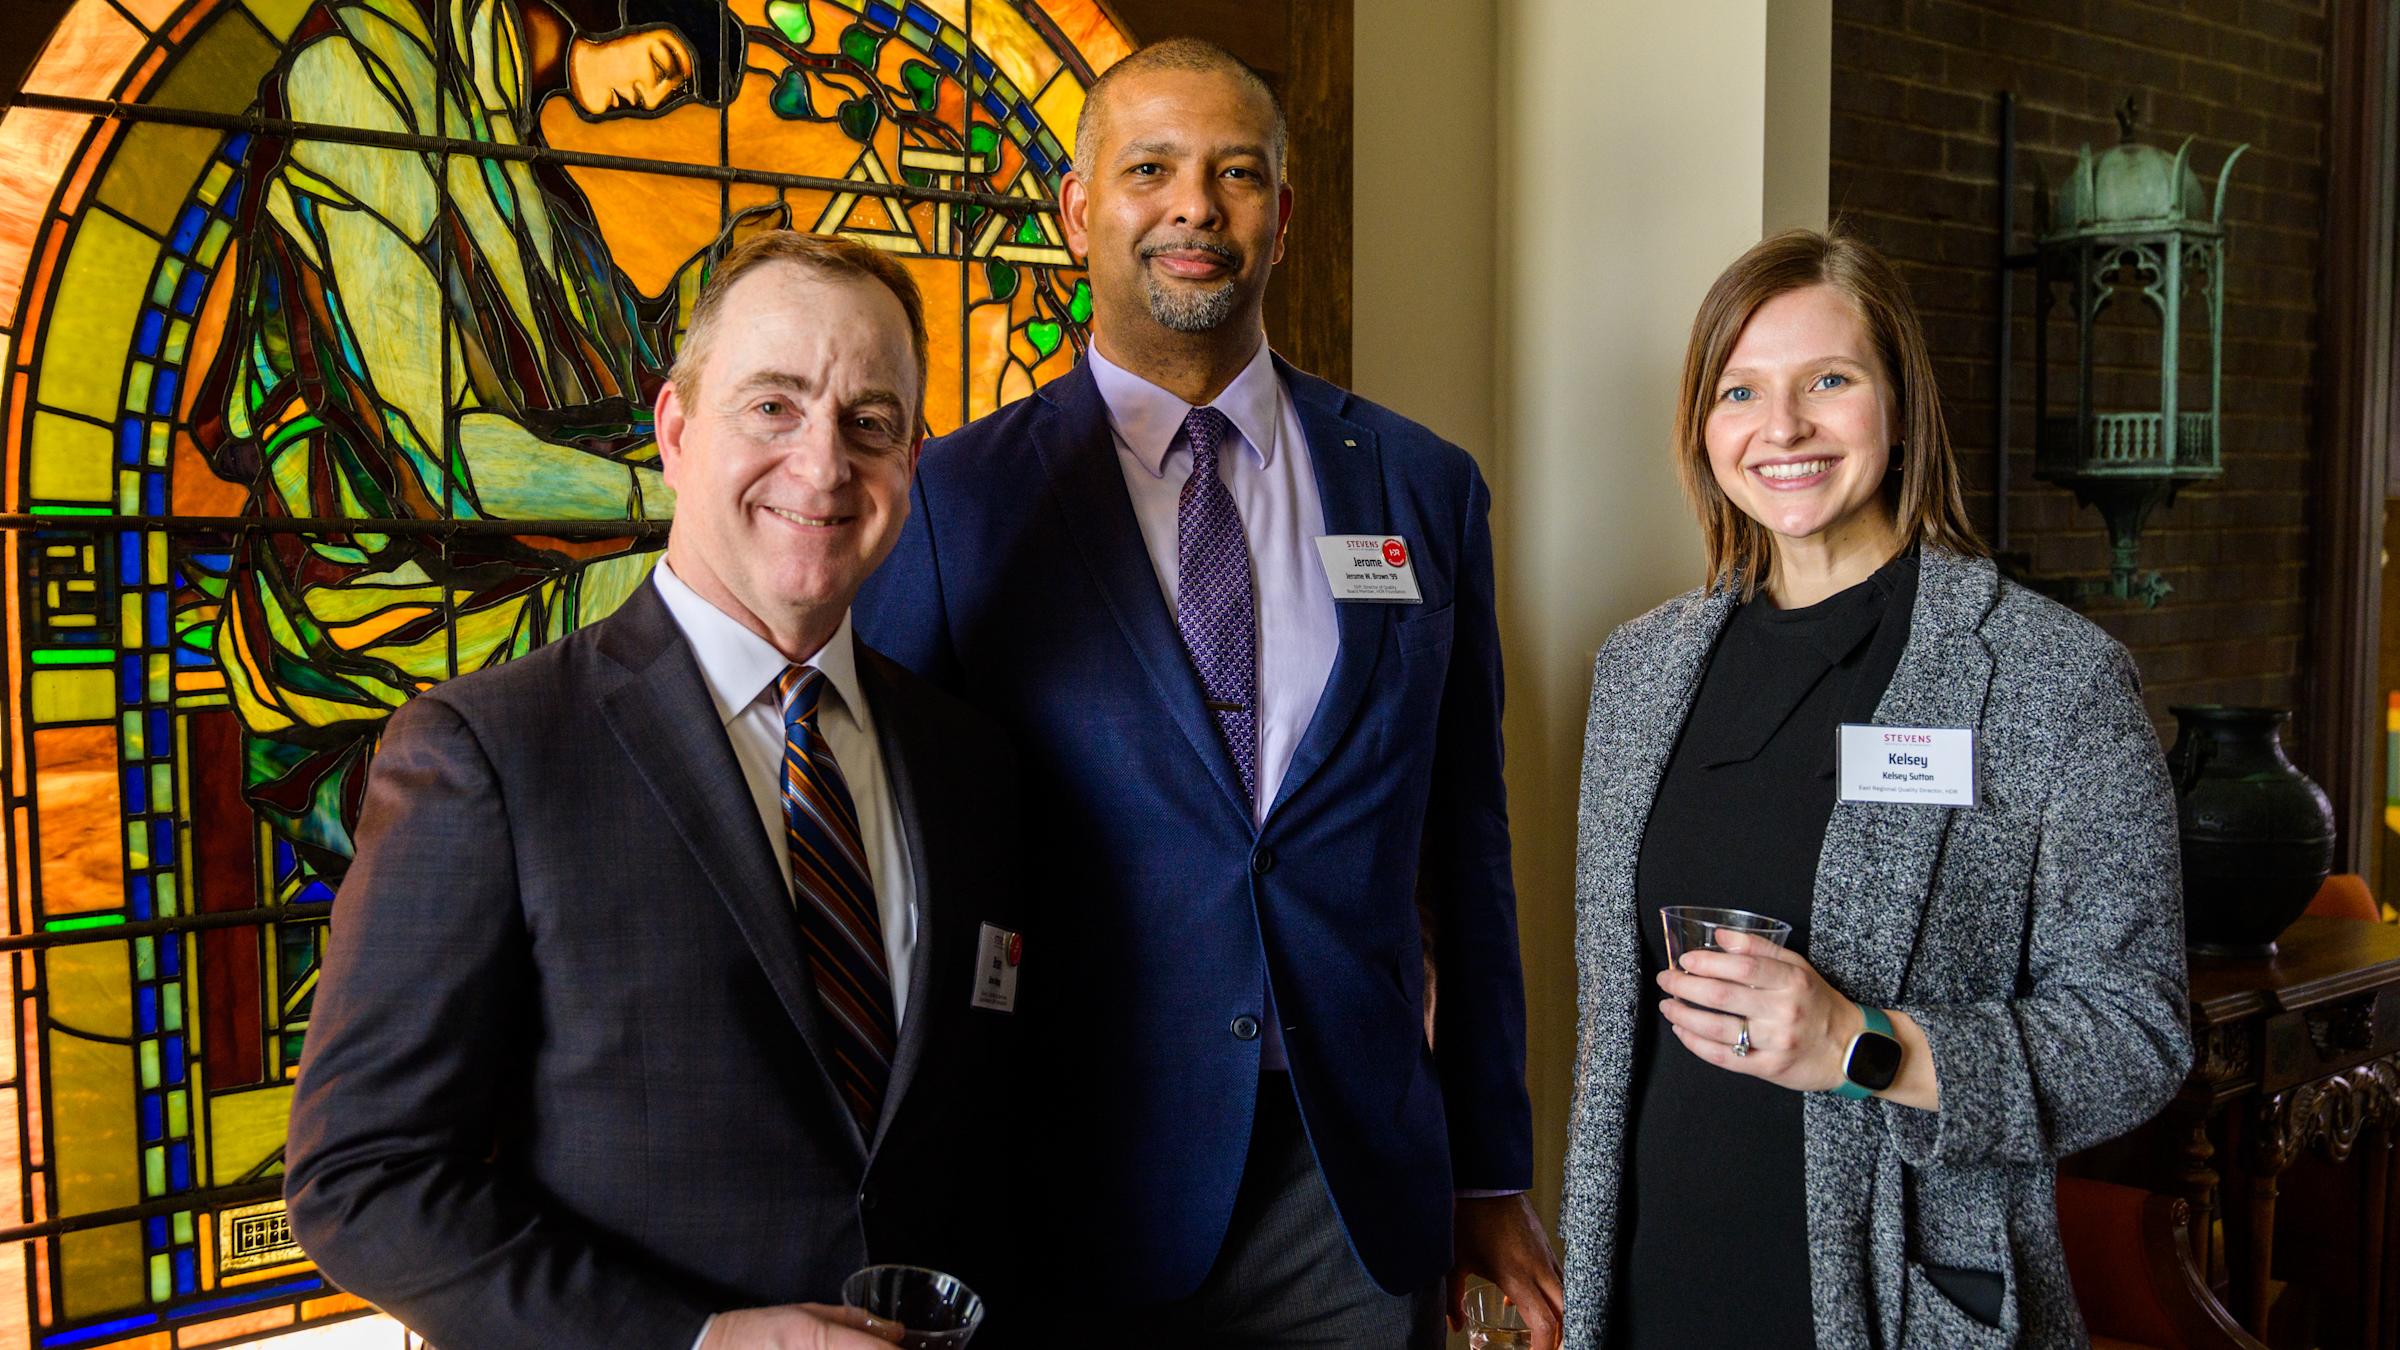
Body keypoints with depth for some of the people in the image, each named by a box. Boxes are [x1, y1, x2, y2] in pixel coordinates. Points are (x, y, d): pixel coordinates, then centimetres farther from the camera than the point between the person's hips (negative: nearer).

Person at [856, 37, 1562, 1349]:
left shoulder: (1425, 487, 4)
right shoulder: (949, 500, -5)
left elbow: (1466, 856, 7)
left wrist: (1494, 1176, 9)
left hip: (1363, 1199, 3)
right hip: (1077, 1194, -2)